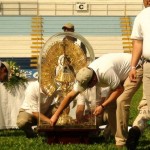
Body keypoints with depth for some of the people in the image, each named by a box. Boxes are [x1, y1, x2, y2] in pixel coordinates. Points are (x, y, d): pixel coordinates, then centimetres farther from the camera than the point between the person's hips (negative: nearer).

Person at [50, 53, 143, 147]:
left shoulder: (105, 72, -38)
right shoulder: (84, 77, -14)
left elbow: (119, 89, -25)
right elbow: (70, 96, -6)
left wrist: (102, 106, -25)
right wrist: (56, 115, -7)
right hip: (121, 74, 8)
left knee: (121, 101, -22)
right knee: (111, 103, -1)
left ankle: (121, 142, -15)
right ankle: (116, 136, 11)